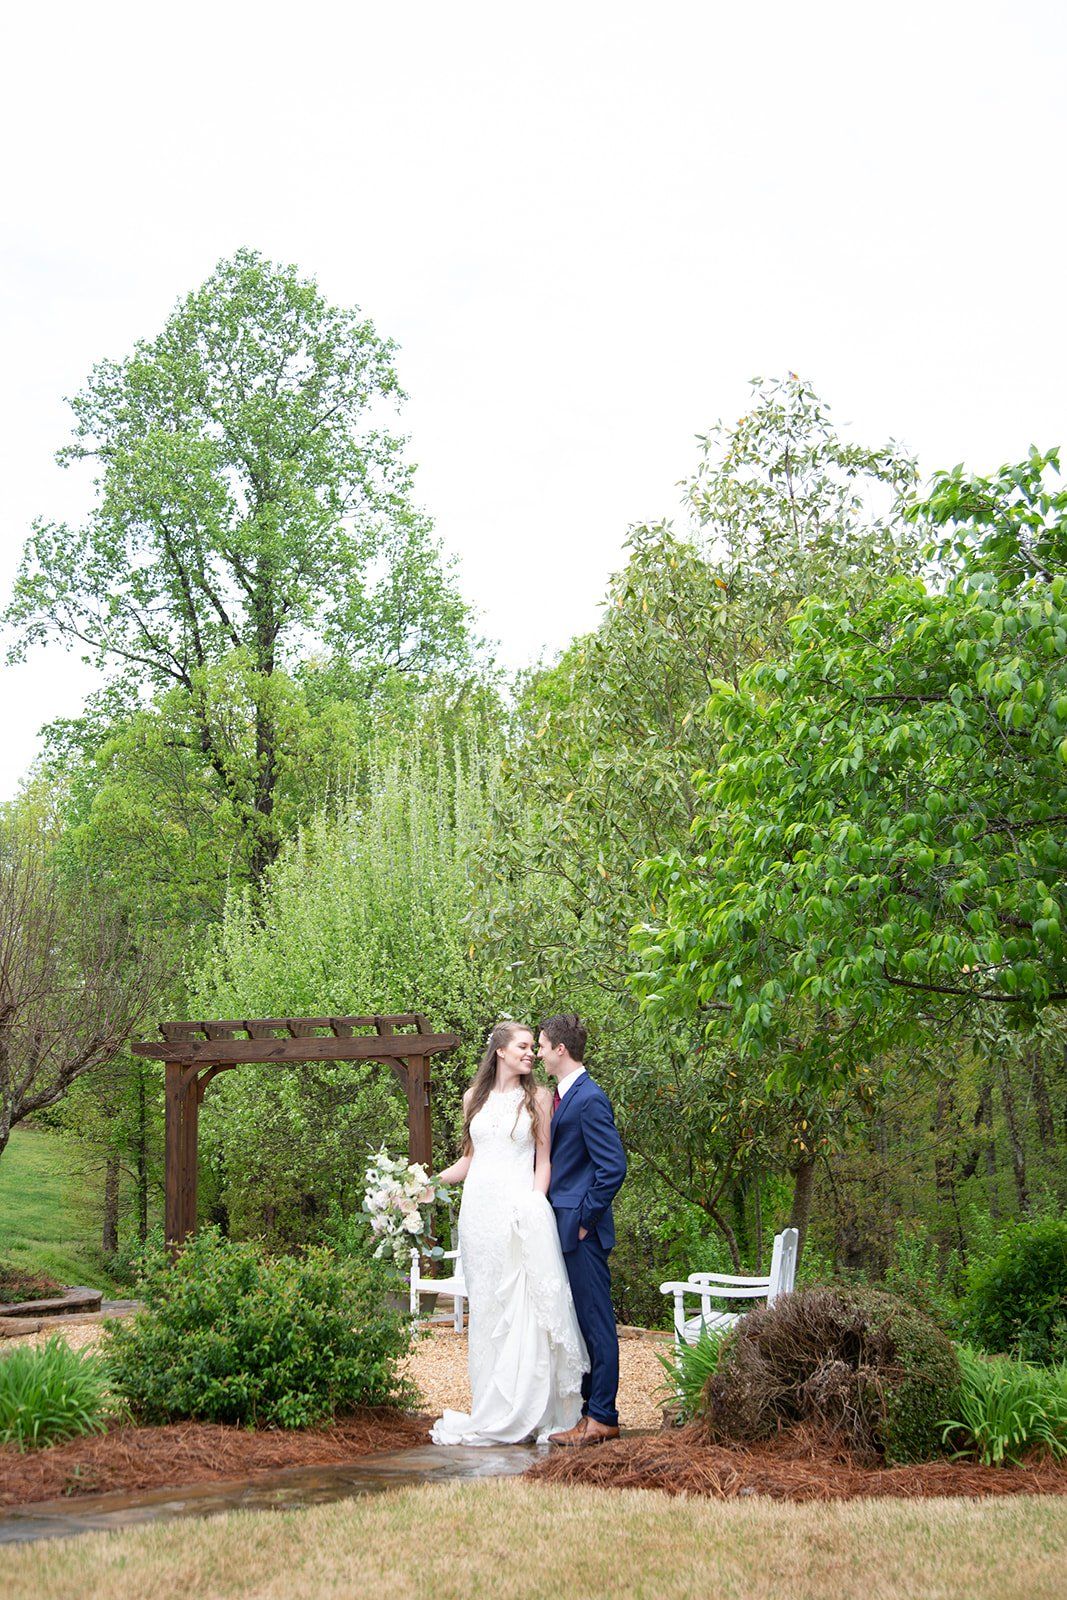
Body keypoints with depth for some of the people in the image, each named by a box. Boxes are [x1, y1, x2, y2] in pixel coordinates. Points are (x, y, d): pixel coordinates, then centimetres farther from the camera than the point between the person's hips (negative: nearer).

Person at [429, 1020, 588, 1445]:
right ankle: (492, 1412, 10)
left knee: (523, 1308, -6)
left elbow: (544, 1160, 3)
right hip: (479, 1208, 3)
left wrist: (535, 1204, -11)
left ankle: (524, 1414, 0)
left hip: (520, 1208, -3)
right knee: (486, 1310, 5)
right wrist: (430, 1182, 7)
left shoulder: (537, 1098, 6)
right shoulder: (475, 1098, 13)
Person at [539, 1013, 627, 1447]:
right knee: (573, 1321, 15)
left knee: (595, 1322, -3)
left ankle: (601, 1418, 3)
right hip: (563, 1228, 10)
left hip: (582, 1230, -10)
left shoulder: (590, 1099, -16)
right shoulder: (560, 1097, 14)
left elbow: (613, 1168, -20)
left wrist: (585, 1220, -15)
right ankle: (586, 1406, 23)